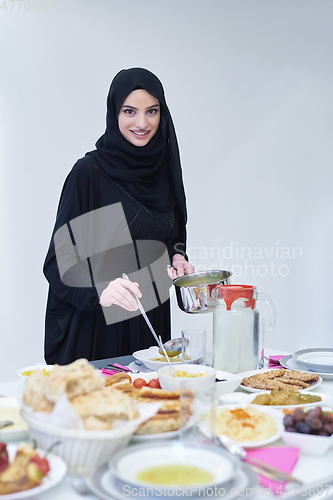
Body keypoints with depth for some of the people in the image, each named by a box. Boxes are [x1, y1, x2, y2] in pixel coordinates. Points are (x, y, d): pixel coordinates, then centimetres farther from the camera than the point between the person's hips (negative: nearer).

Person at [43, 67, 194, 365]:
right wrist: (99, 291, -32)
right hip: (99, 326, -5)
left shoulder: (164, 169, 5)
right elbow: (59, 262, -15)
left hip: (152, 322, 5)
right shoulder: (89, 172, -12)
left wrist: (176, 257, 0)